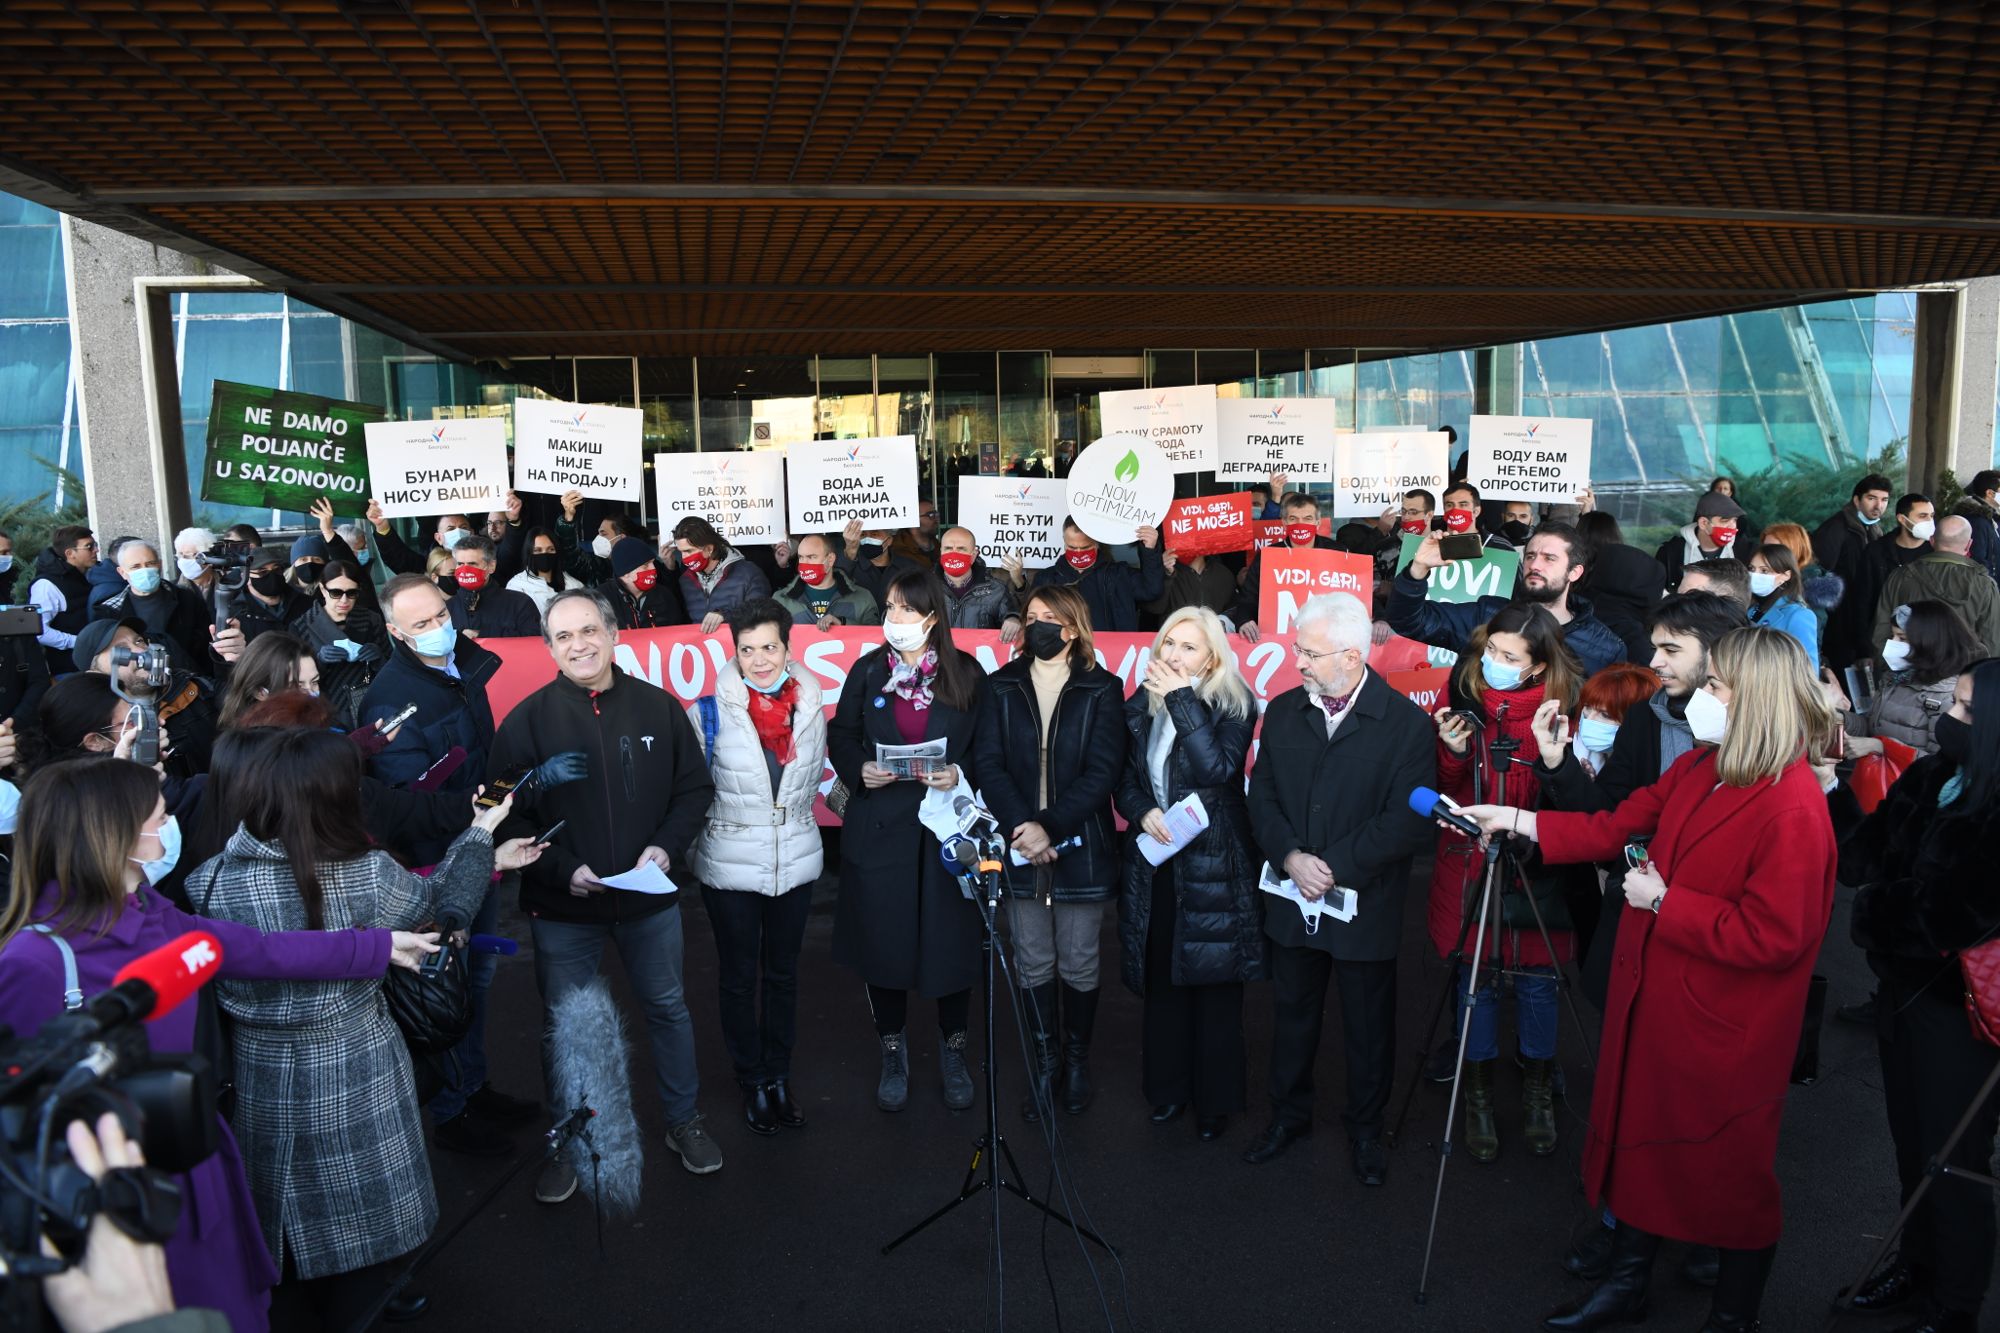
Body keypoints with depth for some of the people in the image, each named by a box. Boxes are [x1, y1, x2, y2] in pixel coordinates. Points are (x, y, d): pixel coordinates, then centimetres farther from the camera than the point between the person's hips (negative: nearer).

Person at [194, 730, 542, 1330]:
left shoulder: (210, 881, -15)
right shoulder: (366, 875, -21)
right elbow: (434, 907, -2)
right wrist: (478, 837, 13)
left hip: (260, 1092, 3)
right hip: (353, 1092, -3)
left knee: (277, 1243, 24)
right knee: (361, 1241, 19)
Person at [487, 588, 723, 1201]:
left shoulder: (659, 707, -4)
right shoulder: (527, 720, -7)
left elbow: (695, 788, 3)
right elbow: (506, 817, -6)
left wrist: (666, 846, -13)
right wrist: (561, 870, -18)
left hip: (650, 898, 1)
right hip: (561, 905, -1)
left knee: (669, 1007, 17)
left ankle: (684, 1121, 38)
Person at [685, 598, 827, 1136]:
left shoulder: (811, 705, -2)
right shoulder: (710, 711, -12)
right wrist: (693, 846, -1)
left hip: (795, 862, 3)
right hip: (730, 864, -3)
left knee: (783, 972, 15)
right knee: (738, 977, 10)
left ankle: (779, 1077, 31)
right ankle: (752, 1084, 26)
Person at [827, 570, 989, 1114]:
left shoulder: (968, 675, -1)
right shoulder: (867, 672, 3)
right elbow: (841, 736, 9)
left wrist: (961, 775, -14)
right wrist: (859, 770, -10)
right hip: (879, 829, 1)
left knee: (951, 941, 5)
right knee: (884, 942, 7)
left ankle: (953, 1052, 28)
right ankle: (894, 1054, 28)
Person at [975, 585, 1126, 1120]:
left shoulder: (1101, 690, -1)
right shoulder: (1004, 686, 4)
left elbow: (1102, 770, -9)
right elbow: (987, 762, -3)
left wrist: (1052, 828, -18)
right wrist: (1020, 826, -17)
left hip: (1081, 849, -1)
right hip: (1020, 849, 2)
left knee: (1079, 965, 9)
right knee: (1032, 966, 9)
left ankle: (1077, 1061, 28)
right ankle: (1043, 1064, 24)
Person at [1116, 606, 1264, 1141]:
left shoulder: (1233, 706, -7)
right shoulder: (1141, 705, 6)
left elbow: (1218, 768, -24)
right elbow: (1125, 779, 10)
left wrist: (1182, 699, -22)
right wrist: (1143, 813, -10)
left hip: (1213, 862, -4)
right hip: (1155, 860, 4)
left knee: (1215, 983, 5)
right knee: (1161, 979, 11)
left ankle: (1216, 1099, 20)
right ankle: (1168, 1086, 28)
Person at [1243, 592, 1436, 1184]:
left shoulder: (1408, 724, -13)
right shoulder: (1283, 711, 0)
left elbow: (1409, 823, -17)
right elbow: (1262, 794, 1)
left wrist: (1333, 865, -20)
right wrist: (1290, 857, -15)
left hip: (1365, 907, -3)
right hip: (1293, 901, 4)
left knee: (1369, 1027, 14)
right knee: (1292, 1014, 19)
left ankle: (1366, 1128, 36)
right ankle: (1289, 1114, 39)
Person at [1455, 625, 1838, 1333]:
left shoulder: (1793, 806, -24)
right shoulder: (1698, 768, 2)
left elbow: (1773, 936, -27)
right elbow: (1617, 826, 9)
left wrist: (1665, 900, -20)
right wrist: (1517, 820, 3)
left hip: (1725, 1031, -8)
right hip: (1655, 1001, 8)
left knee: (1728, 1169, 13)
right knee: (1642, 1142, 21)